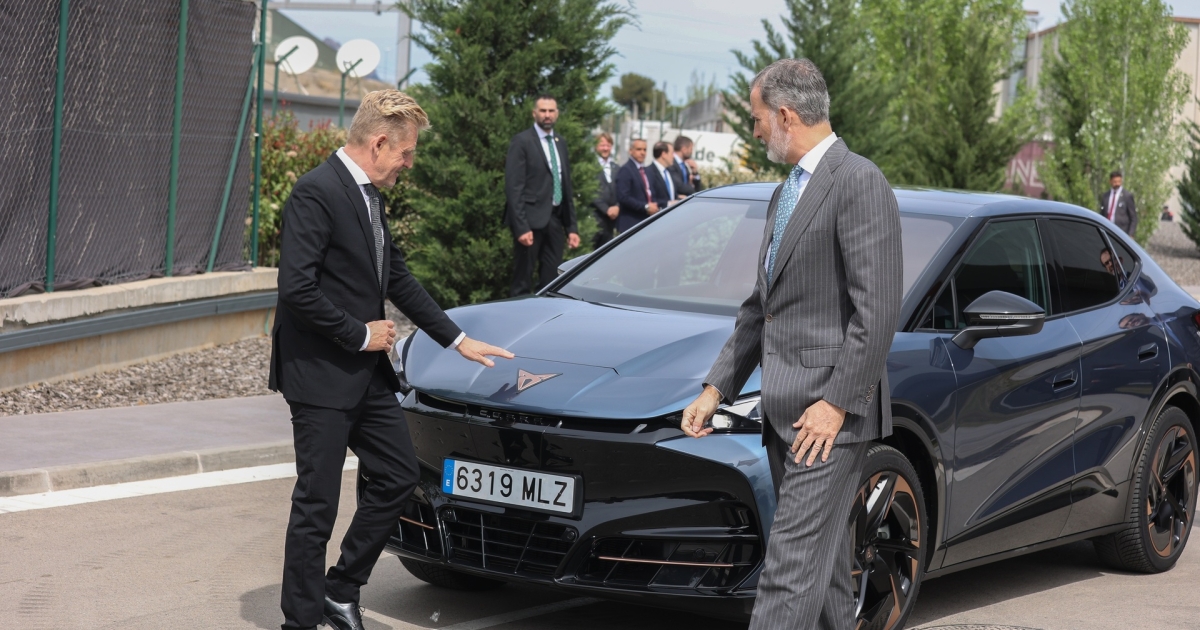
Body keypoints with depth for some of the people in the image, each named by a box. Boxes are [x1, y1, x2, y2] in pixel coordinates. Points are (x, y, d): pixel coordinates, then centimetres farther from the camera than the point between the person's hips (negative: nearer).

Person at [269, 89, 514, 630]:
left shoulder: (367, 195, 11)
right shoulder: (316, 192, -18)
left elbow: (397, 276, 20)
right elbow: (297, 288, -24)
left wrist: (457, 340, 18)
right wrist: (361, 335, -14)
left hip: (366, 373, 9)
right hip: (320, 376, -9)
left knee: (398, 476, 13)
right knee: (316, 504, -1)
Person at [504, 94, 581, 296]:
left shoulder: (560, 143, 15)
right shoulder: (521, 142, -5)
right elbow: (513, 187, -11)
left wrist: (571, 227, 12)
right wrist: (521, 227, -18)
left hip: (555, 219, 6)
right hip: (532, 219, -6)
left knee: (551, 282, 7)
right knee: (522, 282, -1)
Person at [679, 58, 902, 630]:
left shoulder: (858, 182, -11)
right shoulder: (785, 195, 20)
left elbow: (878, 308, -17)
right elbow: (760, 305, 24)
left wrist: (836, 402, -19)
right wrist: (717, 388, 16)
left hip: (831, 415, -10)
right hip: (784, 412, 10)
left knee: (792, 566, -13)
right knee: (824, 566, 15)